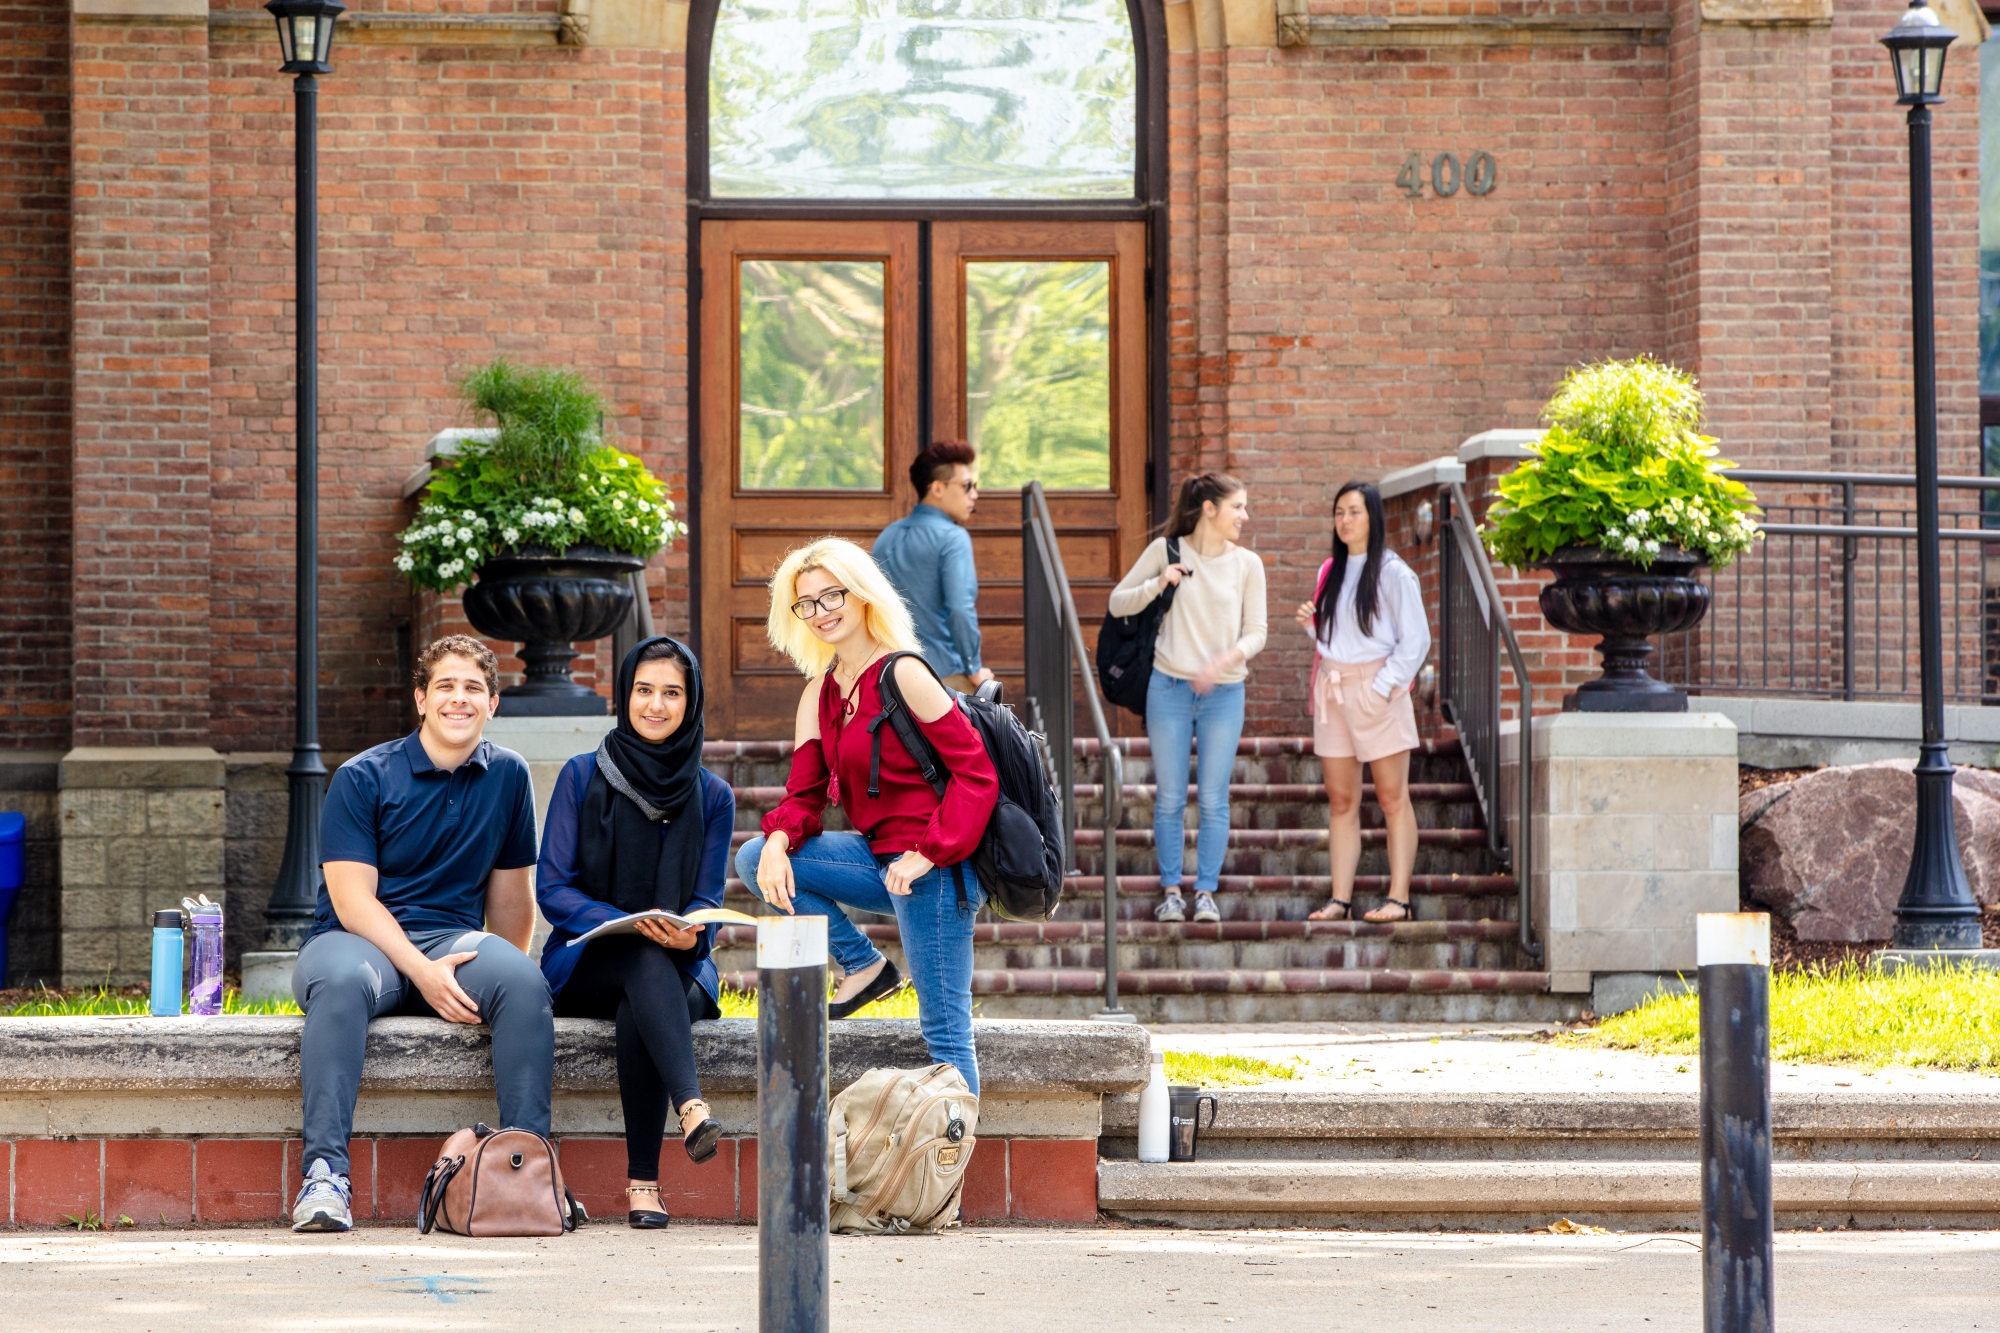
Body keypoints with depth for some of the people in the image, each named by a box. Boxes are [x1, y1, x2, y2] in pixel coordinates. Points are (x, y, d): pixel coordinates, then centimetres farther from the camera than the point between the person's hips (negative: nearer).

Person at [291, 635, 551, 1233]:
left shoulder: (508, 776, 10)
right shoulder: (363, 778, -2)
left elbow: (510, 894, 18)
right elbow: (352, 899, -10)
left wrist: (501, 977, 7)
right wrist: (423, 972, -22)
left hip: (455, 940, 3)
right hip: (359, 938, -3)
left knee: (525, 983, -30)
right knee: (341, 982, -39)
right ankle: (324, 1172, -43)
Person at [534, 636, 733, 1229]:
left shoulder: (712, 796, 7)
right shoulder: (582, 776, 2)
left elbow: (708, 903, 4)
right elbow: (552, 890, -4)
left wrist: (688, 931, -22)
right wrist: (632, 926, -22)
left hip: (677, 966, 1)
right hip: (585, 965, -1)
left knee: (637, 1014, -36)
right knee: (647, 964, -38)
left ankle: (643, 1182, -38)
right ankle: (691, 1107, -59)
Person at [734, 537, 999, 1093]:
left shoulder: (903, 675, -12)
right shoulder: (820, 693, 12)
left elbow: (976, 771, -15)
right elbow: (804, 791, 10)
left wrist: (929, 854, -22)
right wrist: (779, 840, -12)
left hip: (933, 868, -8)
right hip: (879, 859, 8)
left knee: (946, 1035, -9)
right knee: (755, 859, 1)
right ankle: (864, 965, 7)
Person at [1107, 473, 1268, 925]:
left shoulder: (1247, 564, 3)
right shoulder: (1166, 551, 0)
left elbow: (1255, 633, 2)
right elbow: (1118, 604, 5)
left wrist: (1227, 659, -17)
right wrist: (1156, 585, -13)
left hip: (1224, 692, 1)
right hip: (1169, 687, -1)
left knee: (1214, 799, 1)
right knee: (1170, 797, 3)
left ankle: (1206, 892, 8)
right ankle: (1171, 892, 10)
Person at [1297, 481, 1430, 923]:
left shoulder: (1393, 573, -5)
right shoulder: (1331, 572, 15)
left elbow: (1416, 639, -8)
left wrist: (1383, 688, -15)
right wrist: (1311, 624, 3)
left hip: (1376, 691, -6)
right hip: (1332, 687, 6)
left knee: (1392, 798, -4)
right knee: (1340, 800, 4)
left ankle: (1398, 898, -4)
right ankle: (1340, 898, 4)